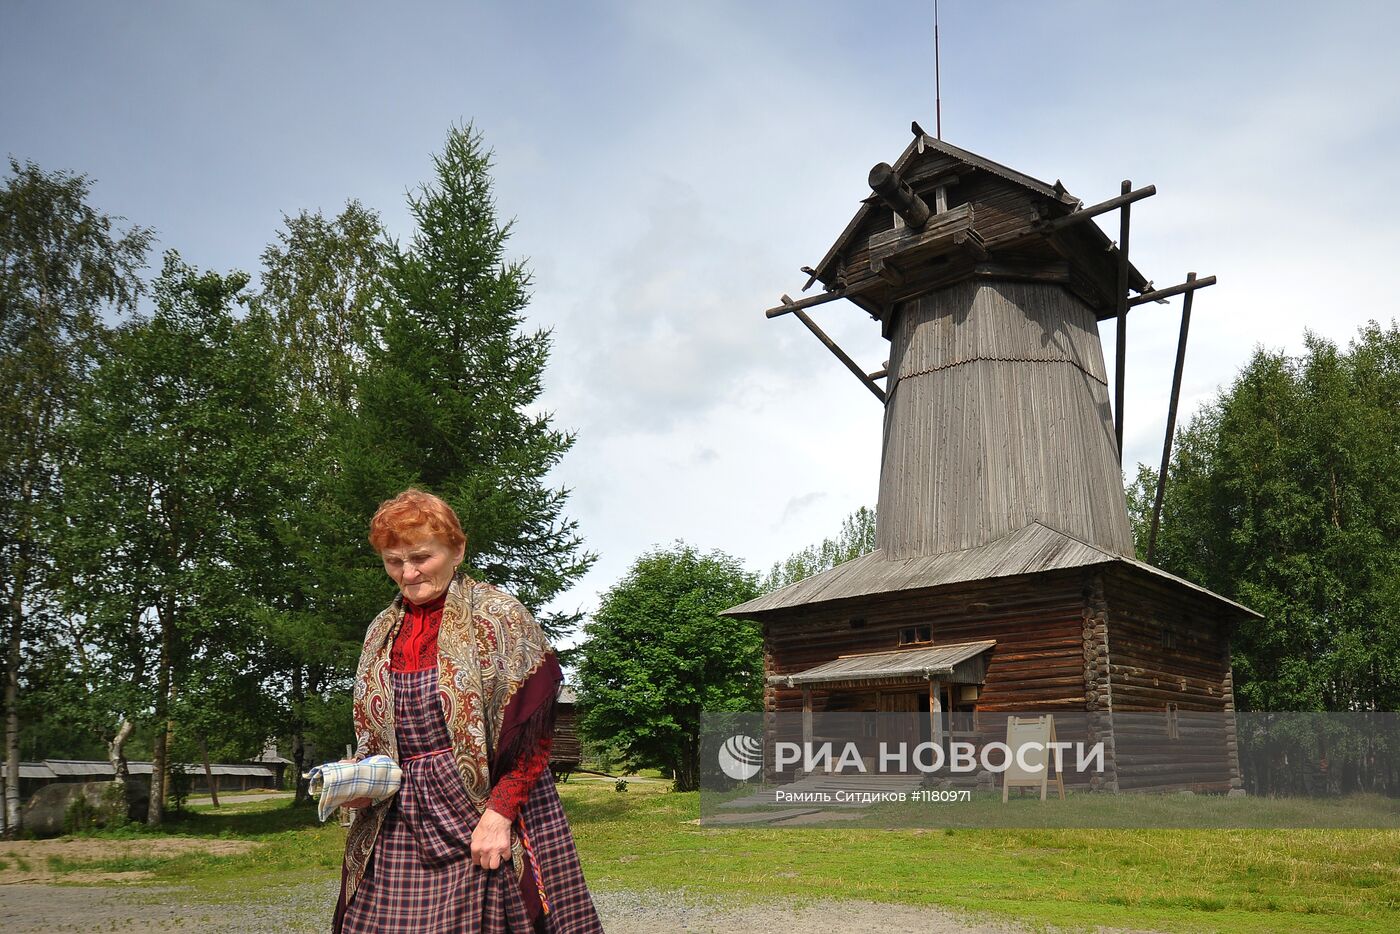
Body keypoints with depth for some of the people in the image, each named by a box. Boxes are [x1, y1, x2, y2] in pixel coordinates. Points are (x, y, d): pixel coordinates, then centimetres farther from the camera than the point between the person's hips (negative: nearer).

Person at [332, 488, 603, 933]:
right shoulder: (383, 631, 13)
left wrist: (499, 812, -18)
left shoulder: (499, 616, -6)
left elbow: (534, 729, -11)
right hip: (400, 823, 5)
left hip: (482, 807, -5)